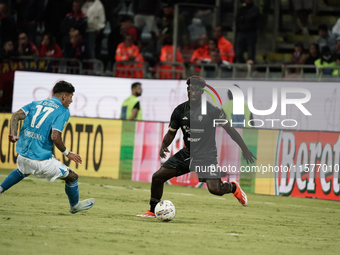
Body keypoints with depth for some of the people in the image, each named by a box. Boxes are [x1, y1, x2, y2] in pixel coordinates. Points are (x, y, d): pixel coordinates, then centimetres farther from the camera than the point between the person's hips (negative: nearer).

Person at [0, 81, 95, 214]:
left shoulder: (36, 104, 13)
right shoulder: (63, 111, -6)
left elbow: (16, 115, -1)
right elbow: (55, 137, -18)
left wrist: (13, 134, -6)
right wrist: (67, 153, -6)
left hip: (22, 155, 7)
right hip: (41, 160, -7)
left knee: (22, 171, 42)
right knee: (72, 177, 13)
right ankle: (75, 205, 32)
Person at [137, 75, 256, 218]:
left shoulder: (212, 110, -12)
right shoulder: (180, 110, 1)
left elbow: (229, 129, -6)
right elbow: (171, 133, 10)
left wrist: (244, 149, -7)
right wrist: (163, 146, -12)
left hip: (207, 155, -4)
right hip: (187, 153, 5)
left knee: (215, 189, -21)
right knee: (157, 177, -4)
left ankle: (233, 187, 15)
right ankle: (153, 211, 15)